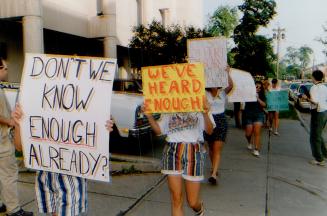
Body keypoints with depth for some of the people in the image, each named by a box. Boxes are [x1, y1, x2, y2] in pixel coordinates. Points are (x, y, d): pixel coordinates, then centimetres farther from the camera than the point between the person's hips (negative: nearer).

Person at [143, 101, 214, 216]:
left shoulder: (200, 106, 3)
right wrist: (149, 115, -6)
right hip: (172, 152, 2)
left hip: (194, 152, -1)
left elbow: (209, 131, -6)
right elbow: (159, 130, 10)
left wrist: (205, 114, -25)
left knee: (193, 202, 7)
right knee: (176, 200, 3)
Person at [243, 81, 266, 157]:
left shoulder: (262, 95, 6)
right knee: (248, 133, 2)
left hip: (259, 114, 1)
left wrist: (258, 99, -16)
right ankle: (249, 143, 36)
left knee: (257, 132, -9)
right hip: (248, 115, -1)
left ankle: (256, 149, -3)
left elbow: (264, 105, -3)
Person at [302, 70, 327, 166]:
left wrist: (306, 98, -9)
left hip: (318, 113, -9)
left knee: (314, 137, 1)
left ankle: (319, 160, 7)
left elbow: (315, 101, -24)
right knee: (319, 135, 23)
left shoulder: (314, 88, -16)